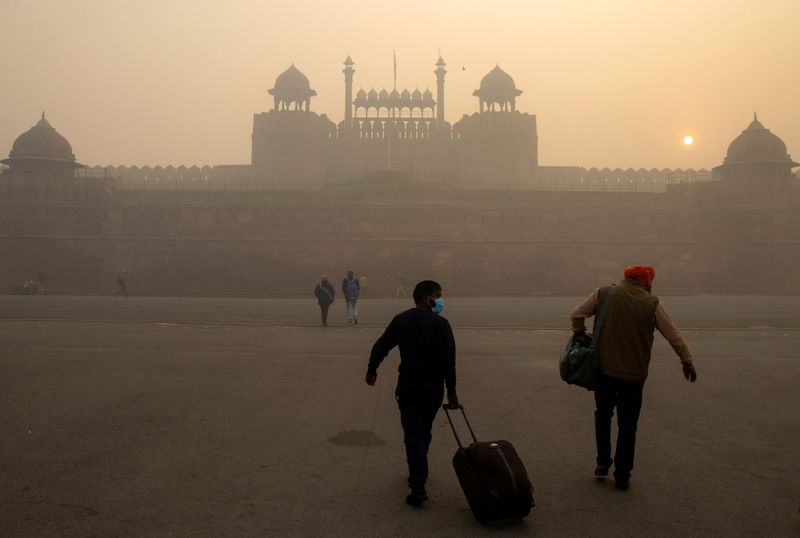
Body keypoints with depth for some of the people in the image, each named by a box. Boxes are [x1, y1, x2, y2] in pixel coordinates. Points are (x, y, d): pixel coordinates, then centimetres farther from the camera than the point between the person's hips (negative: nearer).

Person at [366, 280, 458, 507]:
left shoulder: (401, 320, 0)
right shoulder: (441, 324, -5)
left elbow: (380, 346, 4)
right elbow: (449, 360, -8)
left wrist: (371, 370, 20)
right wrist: (451, 391, -2)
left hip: (409, 385, -1)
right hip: (434, 386, 1)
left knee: (413, 433, -2)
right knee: (424, 431, 19)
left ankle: (418, 487, -11)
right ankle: (418, 473, 34)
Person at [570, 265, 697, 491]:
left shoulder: (603, 294, -2)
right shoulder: (652, 303, -4)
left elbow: (576, 315, 2)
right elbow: (673, 335, 2)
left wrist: (580, 334, 20)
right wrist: (687, 361, 14)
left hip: (604, 369, 1)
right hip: (634, 374, -1)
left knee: (603, 415, 22)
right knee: (627, 426, 9)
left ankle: (603, 463, 20)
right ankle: (622, 477, 14)